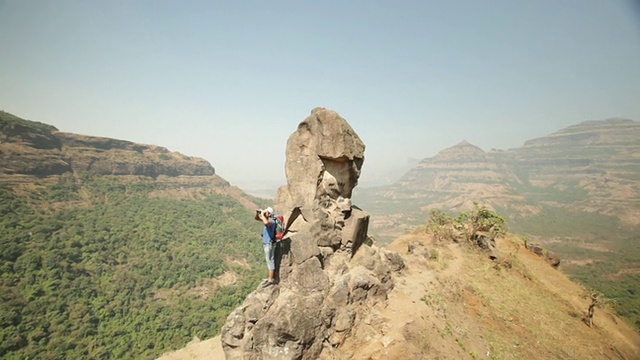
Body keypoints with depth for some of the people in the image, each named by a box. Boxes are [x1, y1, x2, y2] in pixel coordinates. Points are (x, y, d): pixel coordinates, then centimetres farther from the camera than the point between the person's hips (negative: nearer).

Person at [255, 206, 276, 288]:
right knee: (269, 261, 16)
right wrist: (257, 212, -6)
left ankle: (270, 280, 5)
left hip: (269, 244, -10)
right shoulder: (266, 219, 7)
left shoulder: (272, 221, -22)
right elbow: (256, 218, 16)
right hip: (265, 244, 10)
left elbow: (266, 223, -46)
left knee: (270, 261, -2)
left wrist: (262, 214, -31)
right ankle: (270, 278, 26)